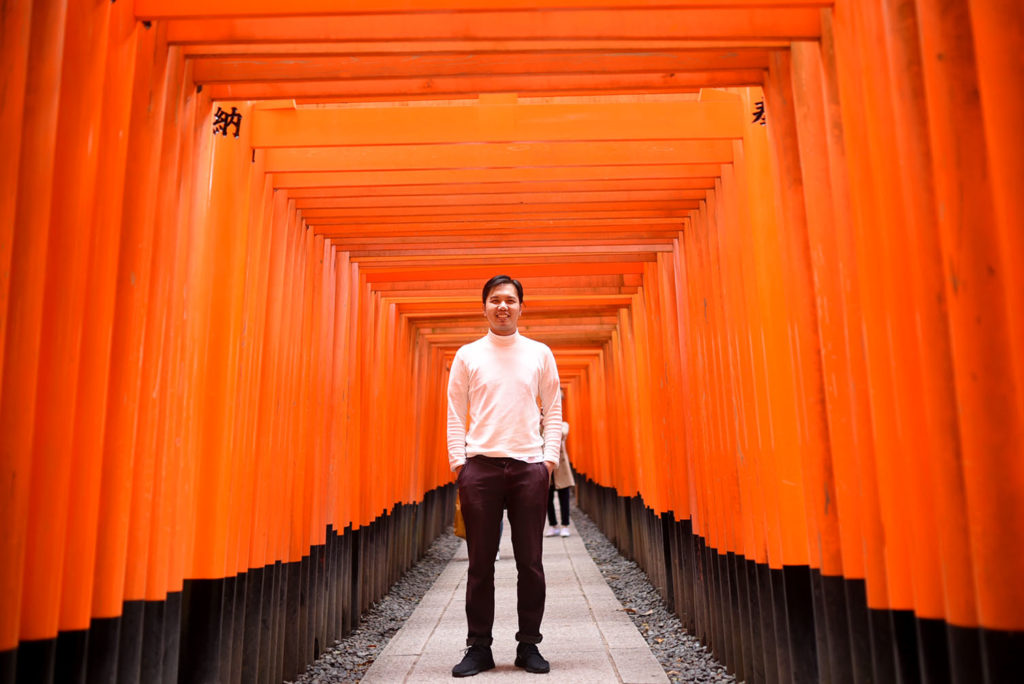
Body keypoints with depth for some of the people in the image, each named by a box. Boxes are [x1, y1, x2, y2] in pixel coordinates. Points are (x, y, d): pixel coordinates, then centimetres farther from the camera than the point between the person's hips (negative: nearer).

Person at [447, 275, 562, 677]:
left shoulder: (540, 353, 8)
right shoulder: (467, 355, 7)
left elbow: (553, 410, 8)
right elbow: (455, 414, 6)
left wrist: (549, 458, -1)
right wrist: (458, 462, -2)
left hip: (529, 465, 0)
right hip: (480, 464, 0)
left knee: (530, 561, 5)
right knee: (481, 563, 5)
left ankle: (528, 645, 19)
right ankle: (479, 647, 17)